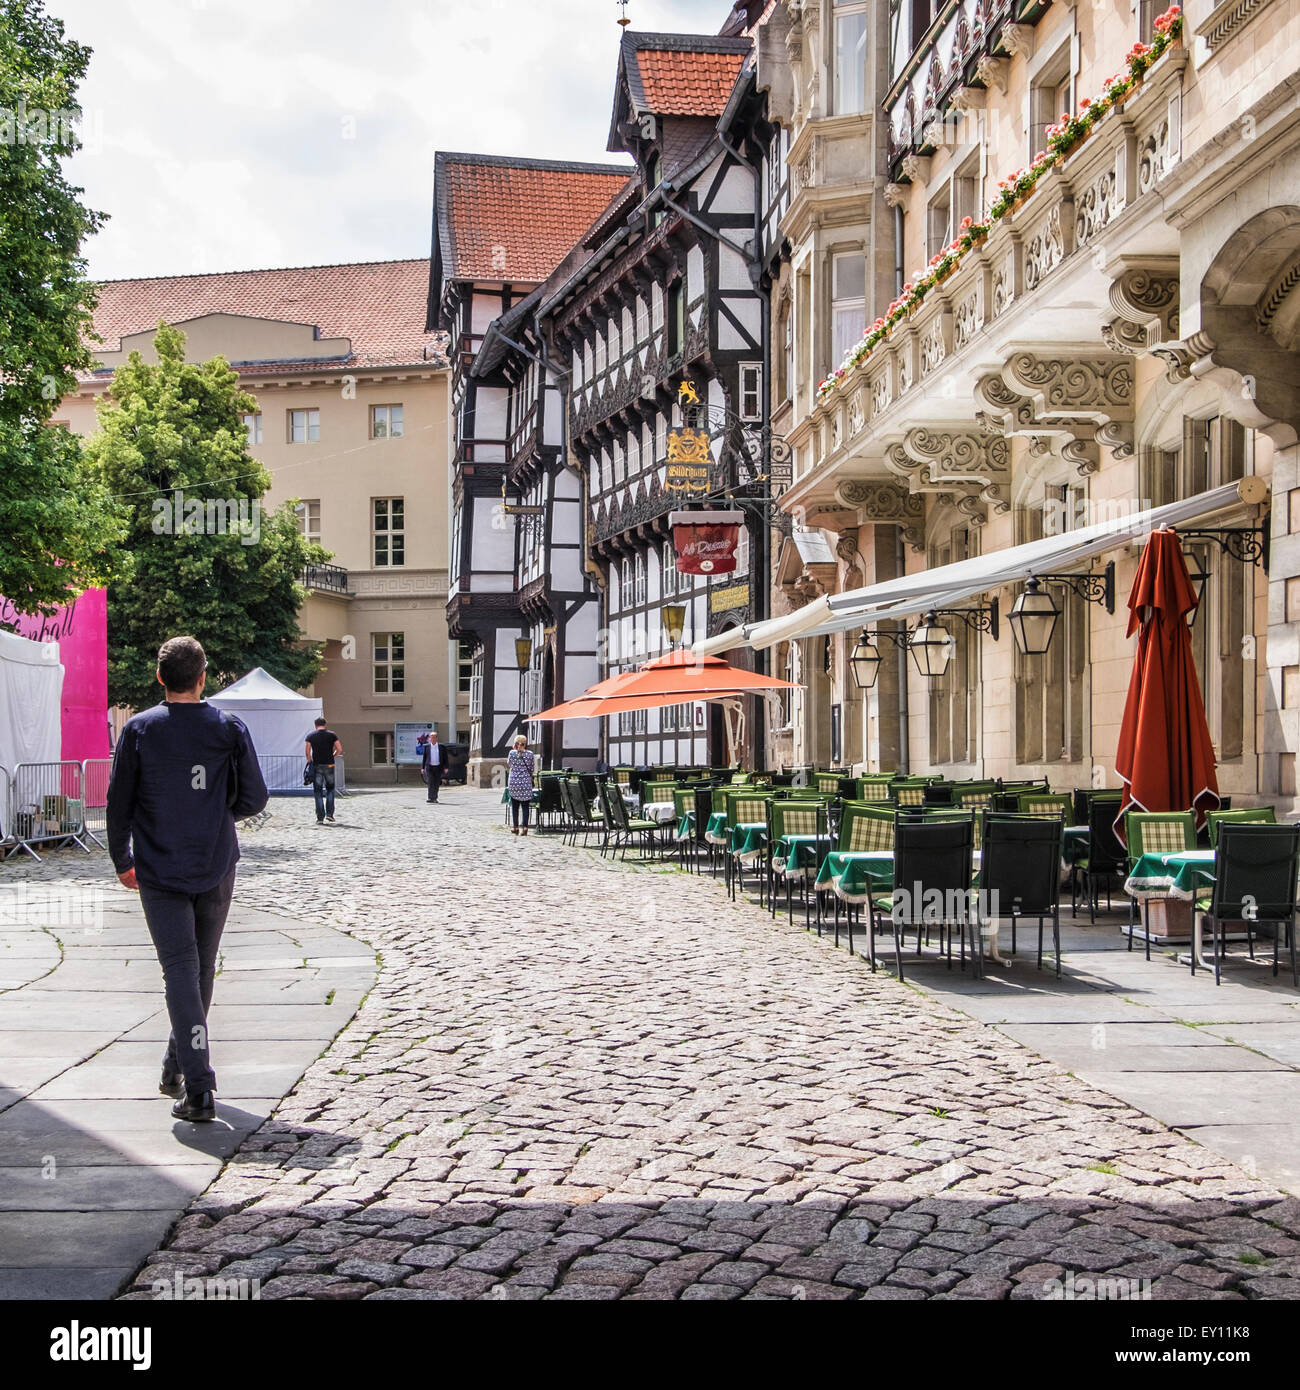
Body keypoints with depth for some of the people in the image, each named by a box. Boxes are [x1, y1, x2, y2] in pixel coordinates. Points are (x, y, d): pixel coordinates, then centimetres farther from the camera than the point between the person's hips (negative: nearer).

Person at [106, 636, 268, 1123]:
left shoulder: (139, 730, -4)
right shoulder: (229, 729, -3)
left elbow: (119, 802, 1)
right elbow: (254, 798, -1)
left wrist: (122, 860, 14)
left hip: (159, 872, -1)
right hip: (216, 869, 1)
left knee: (180, 971, -3)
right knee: (202, 969, 17)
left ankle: (197, 1089, -11)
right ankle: (178, 1068, 30)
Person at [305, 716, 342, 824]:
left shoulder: (310, 736, 3)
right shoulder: (332, 734, 3)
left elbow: (307, 751, -7)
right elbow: (339, 749, -4)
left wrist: (310, 761, 7)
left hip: (317, 766, 0)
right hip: (329, 766, 0)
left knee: (318, 792, 4)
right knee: (330, 789, 15)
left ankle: (320, 817, 1)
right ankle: (329, 814, 4)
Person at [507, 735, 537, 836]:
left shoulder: (511, 753, -4)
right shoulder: (530, 754, -4)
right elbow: (532, 769, 5)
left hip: (513, 781, 1)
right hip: (526, 782, -1)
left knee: (514, 805, 11)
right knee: (525, 805, 3)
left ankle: (515, 827, 14)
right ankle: (525, 827, -5)